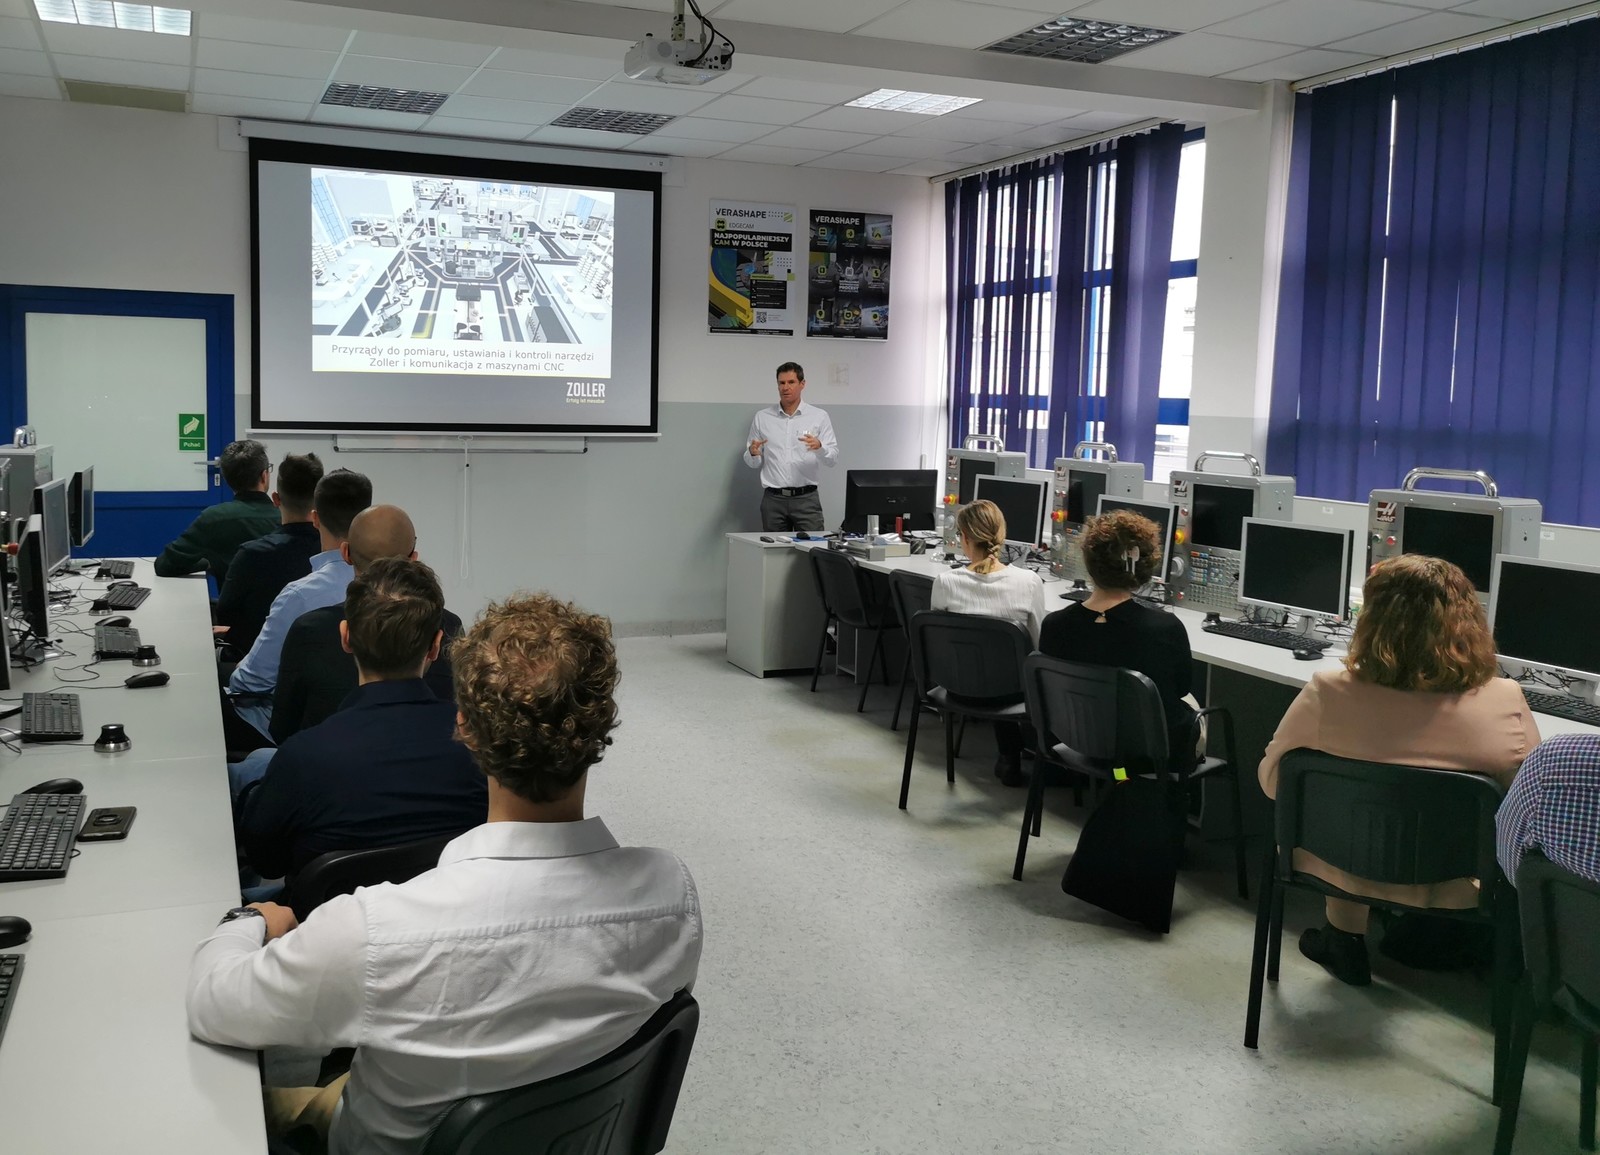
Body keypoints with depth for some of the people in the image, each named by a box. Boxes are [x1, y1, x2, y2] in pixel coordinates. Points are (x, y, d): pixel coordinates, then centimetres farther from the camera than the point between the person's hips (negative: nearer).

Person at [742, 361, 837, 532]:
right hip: (773, 499, 2)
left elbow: (833, 459, -2)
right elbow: (753, 463, 10)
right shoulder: (762, 418, 7)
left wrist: (819, 447, -24)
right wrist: (753, 453, -14)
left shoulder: (819, 416, 3)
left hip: (806, 498, -1)